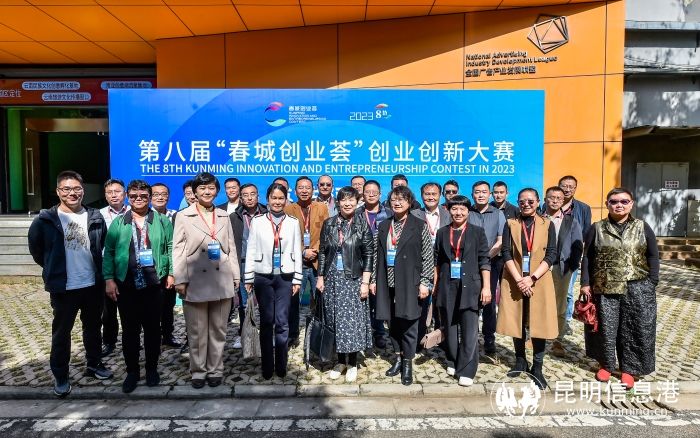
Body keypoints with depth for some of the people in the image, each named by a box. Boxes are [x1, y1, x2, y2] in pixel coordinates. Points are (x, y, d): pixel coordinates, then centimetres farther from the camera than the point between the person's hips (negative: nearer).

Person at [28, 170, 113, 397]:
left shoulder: (95, 217, -1)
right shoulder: (46, 220, -7)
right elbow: (35, 249, 7)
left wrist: (99, 272, 9)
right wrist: (53, 269, 10)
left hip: (93, 285, 2)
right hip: (63, 288, -2)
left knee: (93, 328, 17)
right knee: (61, 332, 11)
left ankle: (94, 364, 35)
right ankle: (60, 376, 25)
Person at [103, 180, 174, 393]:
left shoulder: (162, 221, 4)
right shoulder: (118, 223, 5)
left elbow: (170, 247, 5)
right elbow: (108, 252, 3)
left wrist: (171, 273, 0)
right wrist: (109, 279, -4)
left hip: (153, 284, 0)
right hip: (125, 285, 1)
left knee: (152, 328, 9)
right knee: (129, 329, 8)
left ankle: (152, 369, 25)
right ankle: (132, 371, 23)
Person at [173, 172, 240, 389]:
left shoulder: (224, 216, 11)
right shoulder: (184, 216, 3)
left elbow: (231, 248, 10)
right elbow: (178, 250, -2)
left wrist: (236, 276, 6)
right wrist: (180, 279, -8)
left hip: (222, 281, 2)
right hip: (195, 282, -2)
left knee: (218, 329, 10)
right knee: (196, 331, 7)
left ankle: (215, 370, 23)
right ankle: (198, 371, 22)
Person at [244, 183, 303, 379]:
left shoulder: (293, 222, 4)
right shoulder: (257, 221, 2)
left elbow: (297, 252, 4)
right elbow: (251, 251, 2)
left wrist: (297, 279, 1)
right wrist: (248, 278, -1)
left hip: (285, 277, 0)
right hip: (263, 277, 0)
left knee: (282, 322, 2)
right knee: (266, 321, 7)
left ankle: (281, 366, 15)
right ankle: (267, 367, 18)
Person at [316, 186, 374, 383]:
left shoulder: (363, 225, -4)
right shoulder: (328, 224, 4)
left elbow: (368, 255, -5)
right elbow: (322, 252, 7)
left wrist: (365, 282, -10)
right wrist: (320, 277, 4)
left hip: (353, 279, -3)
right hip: (332, 278, 3)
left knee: (352, 320, 1)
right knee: (335, 320, 8)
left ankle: (352, 364, 16)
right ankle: (340, 361, 23)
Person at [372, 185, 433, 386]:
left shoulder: (420, 226, -2)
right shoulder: (384, 226, 11)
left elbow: (428, 256, -4)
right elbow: (378, 255, 11)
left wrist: (424, 282, -10)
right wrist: (374, 279, 7)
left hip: (409, 283, -4)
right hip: (388, 283, 4)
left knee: (408, 323, 1)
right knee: (392, 322, 11)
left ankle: (407, 363, 17)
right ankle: (398, 357, 30)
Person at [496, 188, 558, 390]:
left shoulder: (547, 224, 4)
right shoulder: (510, 224, 5)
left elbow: (552, 254, -4)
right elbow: (506, 253, -3)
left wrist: (532, 278, -14)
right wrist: (518, 279, -15)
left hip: (539, 280, -1)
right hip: (514, 280, 1)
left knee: (539, 323, 1)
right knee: (516, 322, 7)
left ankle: (537, 367, 13)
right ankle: (520, 361, 24)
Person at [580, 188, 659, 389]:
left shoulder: (643, 227, 4)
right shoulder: (597, 229, 2)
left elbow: (653, 256, 6)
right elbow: (587, 257, 3)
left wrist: (652, 283, -1)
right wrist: (585, 283, -2)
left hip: (637, 289, 1)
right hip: (605, 288, 0)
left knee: (633, 330, 6)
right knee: (605, 329, 8)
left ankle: (628, 369, 22)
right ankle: (606, 365, 26)